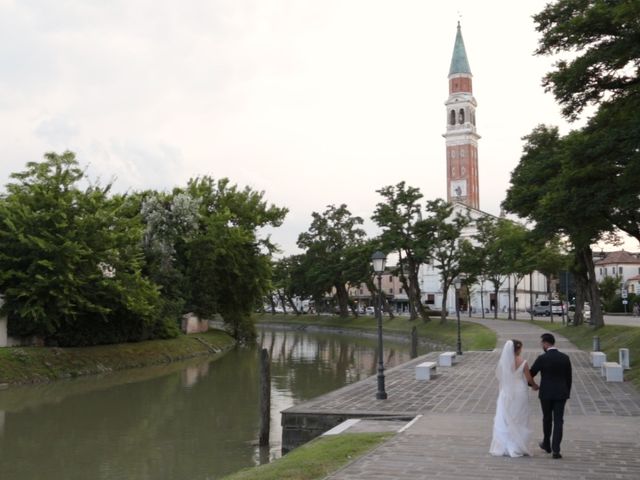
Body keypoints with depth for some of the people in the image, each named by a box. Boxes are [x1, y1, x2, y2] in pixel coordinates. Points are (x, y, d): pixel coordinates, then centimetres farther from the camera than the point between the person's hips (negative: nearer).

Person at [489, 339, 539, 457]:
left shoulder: (503, 361, -6)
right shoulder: (522, 362, -13)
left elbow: (499, 376, 3)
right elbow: (529, 378, -5)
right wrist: (535, 385, 15)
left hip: (506, 393, 2)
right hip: (520, 393, -2)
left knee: (503, 420, 10)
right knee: (519, 420, 10)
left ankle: (502, 447, 11)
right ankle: (518, 447, 14)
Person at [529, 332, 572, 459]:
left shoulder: (542, 358, -12)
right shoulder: (565, 357, -1)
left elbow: (531, 374, -2)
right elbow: (568, 378, 5)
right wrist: (567, 393, 16)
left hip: (546, 394, -2)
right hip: (561, 394, 2)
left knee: (547, 419, 16)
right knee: (558, 421, 1)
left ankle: (547, 444, 31)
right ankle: (556, 450, -6)